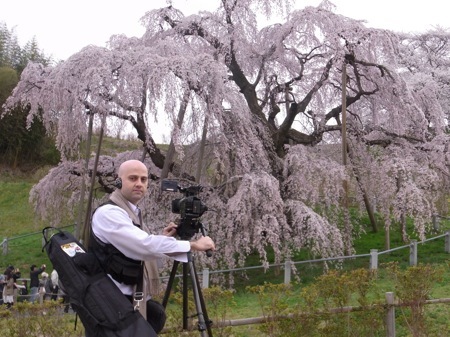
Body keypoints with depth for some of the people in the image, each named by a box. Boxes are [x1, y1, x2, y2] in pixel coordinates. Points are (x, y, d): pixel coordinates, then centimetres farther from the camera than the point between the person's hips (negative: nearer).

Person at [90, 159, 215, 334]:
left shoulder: (132, 213, 13)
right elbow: (145, 245, -30)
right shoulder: (108, 213, -19)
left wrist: (162, 238, 3)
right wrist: (193, 245, -25)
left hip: (130, 296, 10)